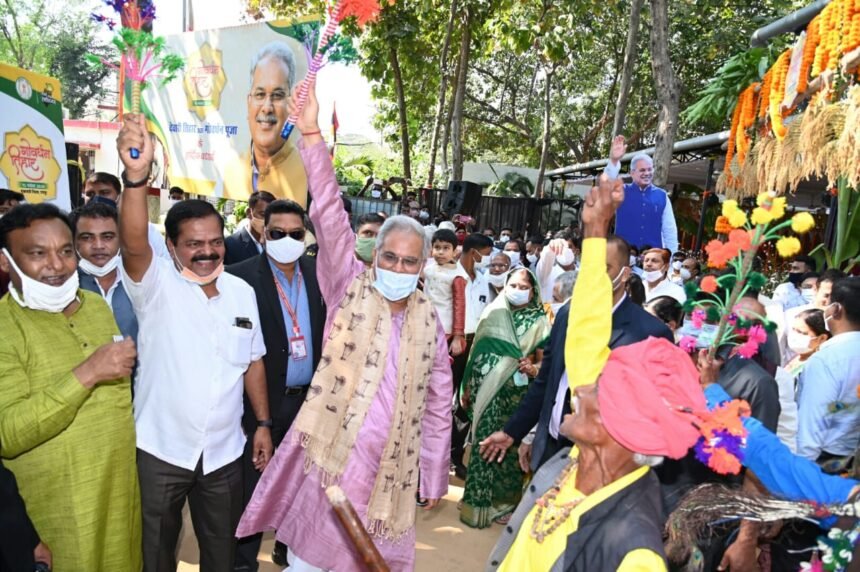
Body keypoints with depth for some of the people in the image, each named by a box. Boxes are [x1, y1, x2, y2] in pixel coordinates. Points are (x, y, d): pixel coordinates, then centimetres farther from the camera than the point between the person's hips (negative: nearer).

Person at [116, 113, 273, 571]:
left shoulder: (242, 291, 1)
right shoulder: (156, 285, -11)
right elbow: (133, 244, -33)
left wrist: (263, 424, 5)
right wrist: (136, 174, -47)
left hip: (224, 451, 3)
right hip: (160, 448, -3)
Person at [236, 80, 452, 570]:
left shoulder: (428, 317, 3)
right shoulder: (350, 288, -4)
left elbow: (438, 402, 8)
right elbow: (330, 217, -17)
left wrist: (435, 476, 10)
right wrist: (312, 135, -27)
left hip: (391, 470, 3)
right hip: (330, 457, -2)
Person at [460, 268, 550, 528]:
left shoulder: (539, 321, -1)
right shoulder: (493, 313, 6)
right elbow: (477, 351, 9)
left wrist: (531, 368, -23)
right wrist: (467, 387, 9)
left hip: (516, 395, -2)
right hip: (485, 392, 3)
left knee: (509, 446, 3)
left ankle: (505, 502, 21)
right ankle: (477, 501, 22)